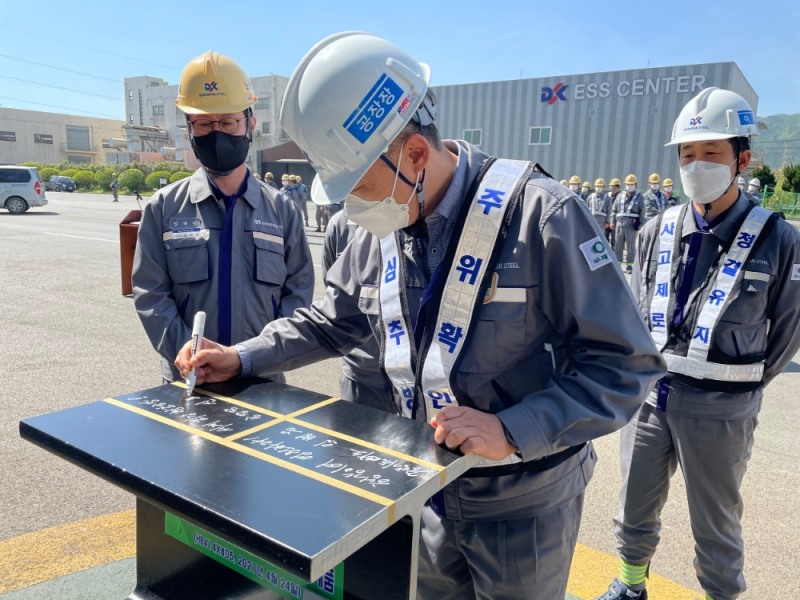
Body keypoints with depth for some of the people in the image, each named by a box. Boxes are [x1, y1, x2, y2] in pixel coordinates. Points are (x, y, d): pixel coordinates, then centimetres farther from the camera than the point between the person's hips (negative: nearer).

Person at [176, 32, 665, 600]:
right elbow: (333, 320, 12)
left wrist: (510, 432, -29)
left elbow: (625, 362, -21)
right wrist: (243, 357, 2)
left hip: (522, 503, -5)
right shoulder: (383, 229, -3)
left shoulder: (540, 215, -24)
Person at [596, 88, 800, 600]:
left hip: (720, 409, -4)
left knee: (716, 524, 13)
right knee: (636, 506, 20)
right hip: (649, 392, 5)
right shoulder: (659, 231, 1)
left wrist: (741, 387, 4)